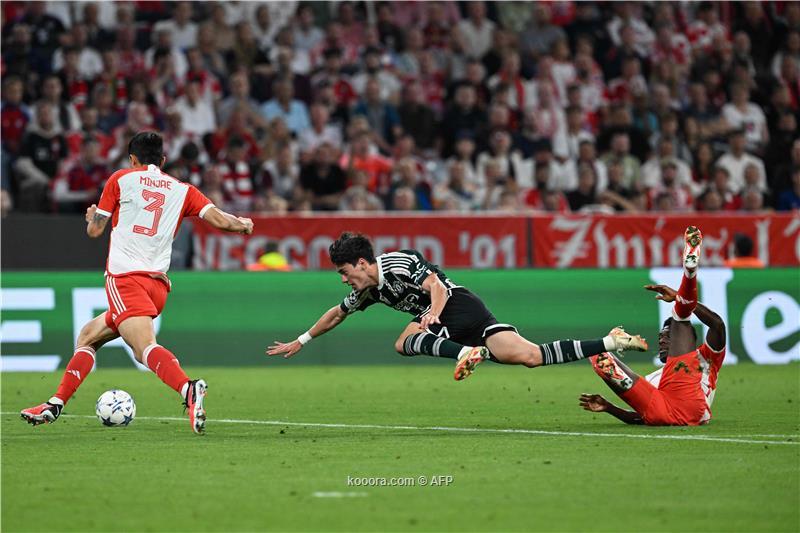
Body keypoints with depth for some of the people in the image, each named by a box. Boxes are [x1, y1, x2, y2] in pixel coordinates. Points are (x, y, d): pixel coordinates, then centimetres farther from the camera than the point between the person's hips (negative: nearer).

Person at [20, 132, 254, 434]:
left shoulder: (121, 179, 8)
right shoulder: (182, 190, 14)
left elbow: (94, 230, 12)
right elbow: (220, 220, 4)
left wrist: (92, 216, 36)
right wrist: (244, 224, 26)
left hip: (125, 276, -6)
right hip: (158, 283, 6)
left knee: (145, 347, -26)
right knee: (88, 336, 23)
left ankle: (189, 390, -52)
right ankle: (56, 405, 21)